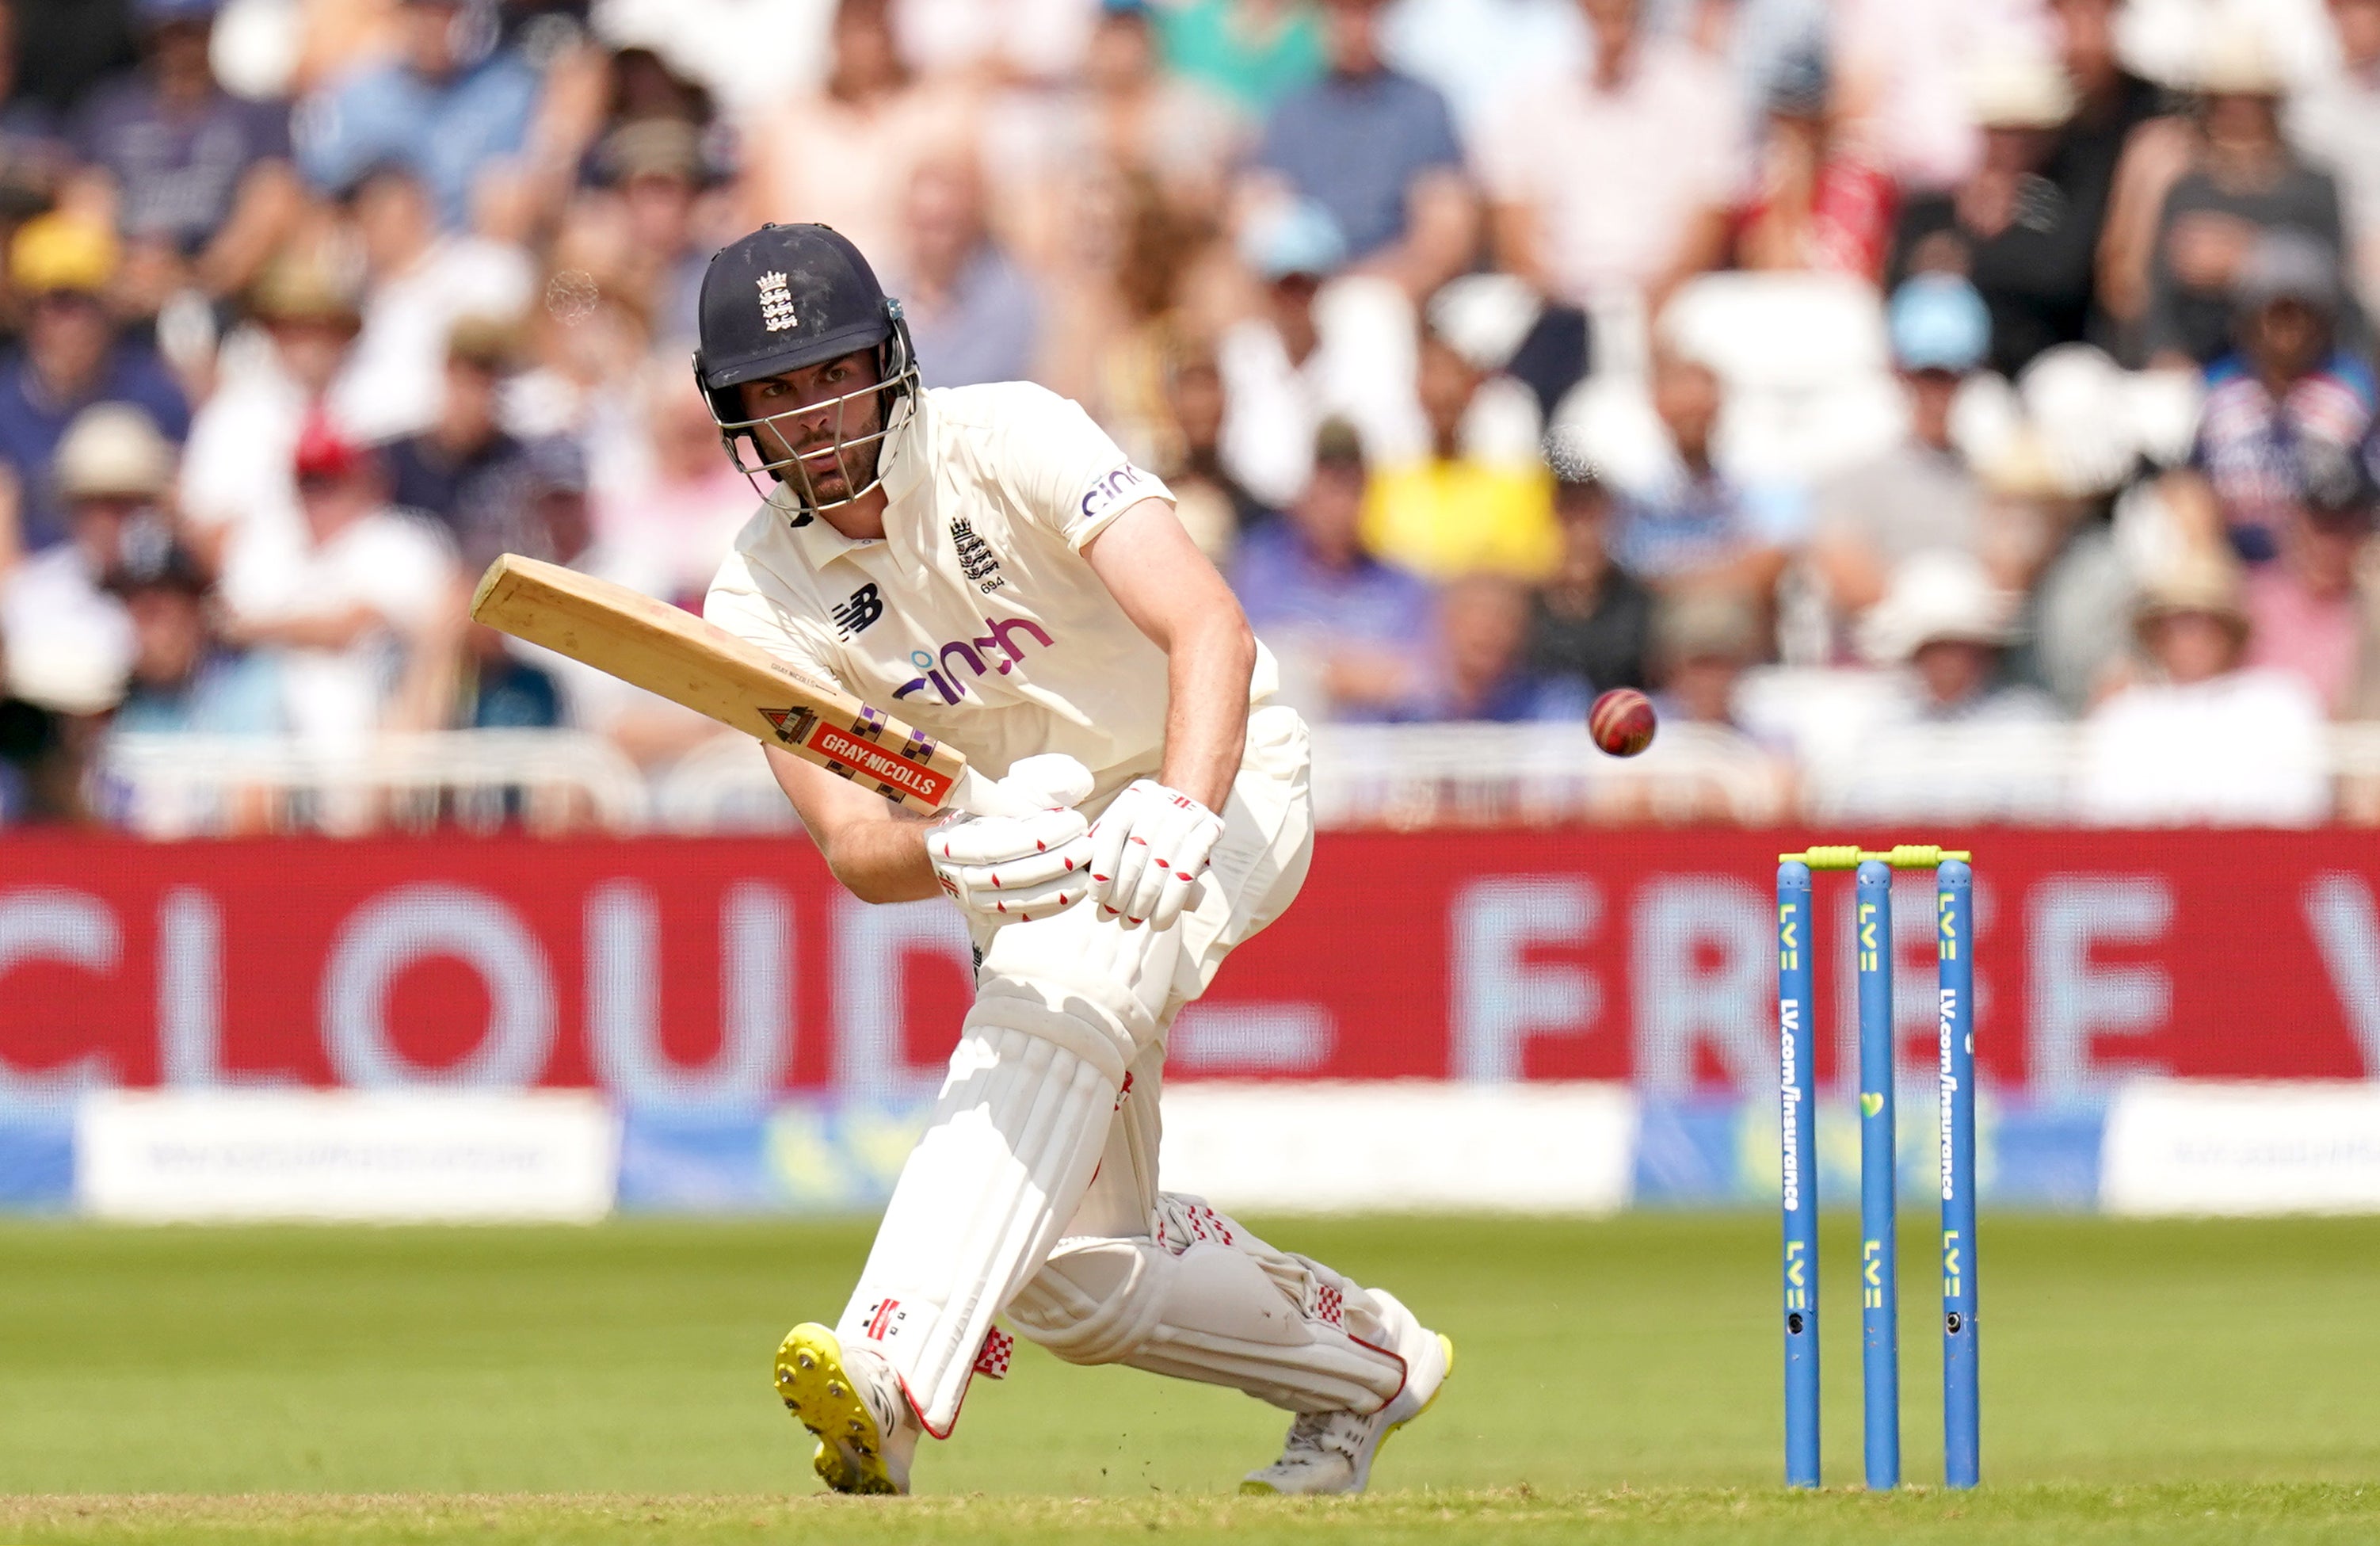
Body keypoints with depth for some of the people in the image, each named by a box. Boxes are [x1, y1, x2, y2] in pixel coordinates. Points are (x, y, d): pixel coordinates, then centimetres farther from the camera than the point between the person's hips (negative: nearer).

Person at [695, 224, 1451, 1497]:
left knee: (1052, 996, -37)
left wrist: (1178, 816, -52)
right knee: (1074, 1274, 2)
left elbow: (1211, 631, -33)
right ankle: (1366, 1364, 29)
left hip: (1212, 776, -6)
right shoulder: (759, 603, -11)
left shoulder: (1009, 444, -22)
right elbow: (857, 851, -20)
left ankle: (893, 1374, -53)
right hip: (1035, 834, 6)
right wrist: (961, 857, -44)